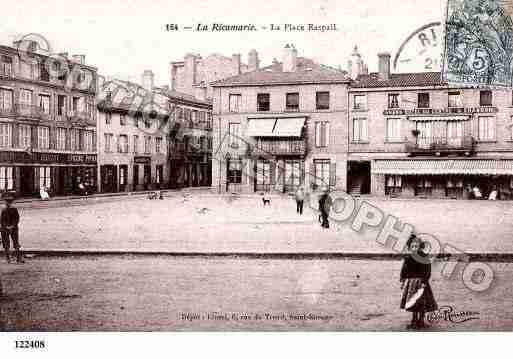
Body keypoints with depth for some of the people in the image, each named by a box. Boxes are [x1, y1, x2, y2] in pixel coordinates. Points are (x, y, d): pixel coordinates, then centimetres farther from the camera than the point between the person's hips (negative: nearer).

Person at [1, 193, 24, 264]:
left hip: (14, 229, -1)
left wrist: (13, 226, -11)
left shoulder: (14, 209, 2)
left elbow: (17, 219, 0)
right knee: (6, 244, 3)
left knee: (16, 244, -4)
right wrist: (6, 227, -10)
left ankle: (19, 258, -1)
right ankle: (8, 259, 11)